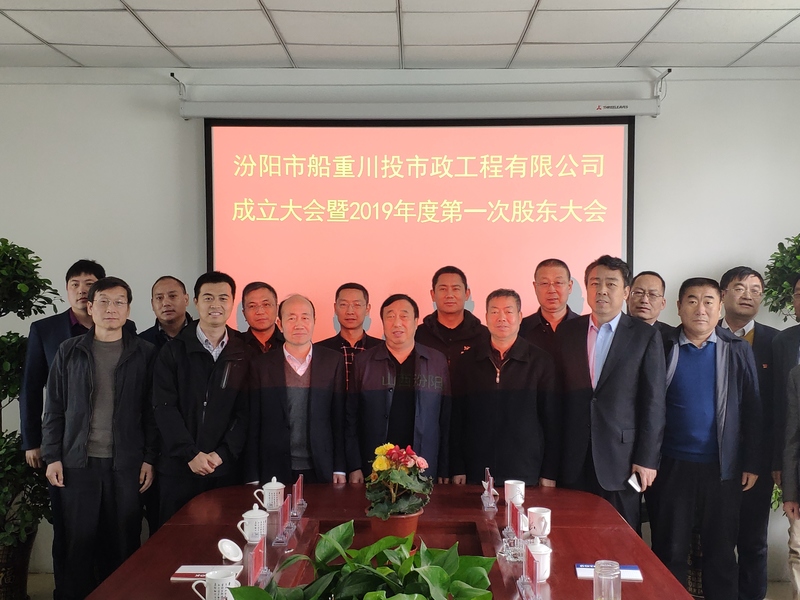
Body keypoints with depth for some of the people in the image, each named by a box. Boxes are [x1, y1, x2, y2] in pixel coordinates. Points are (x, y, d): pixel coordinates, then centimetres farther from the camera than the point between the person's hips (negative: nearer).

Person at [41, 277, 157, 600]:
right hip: (78, 463, 1)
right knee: (79, 541, 5)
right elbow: (55, 407, 7)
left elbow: (151, 410, 3)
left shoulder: (144, 352, 3)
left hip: (126, 463, -1)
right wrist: (52, 457, 1)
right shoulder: (69, 351, 6)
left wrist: (149, 458, -1)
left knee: (124, 541, 5)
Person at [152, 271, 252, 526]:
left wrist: (222, 454, -10)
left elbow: (246, 411, 1)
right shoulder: (173, 351, 2)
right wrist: (191, 454, -12)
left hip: (227, 468, 1)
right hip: (179, 467, 0)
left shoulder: (244, 354, 5)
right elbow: (164, 407, -4)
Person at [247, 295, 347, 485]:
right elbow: (253, 424, 1)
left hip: (321, 472, 1)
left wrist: (340, 469, -2)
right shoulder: (261, 365, 0)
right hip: (275, 474, 0)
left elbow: (340, 419, 2)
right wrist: (252, 477, -2)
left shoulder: (333, 361, 1)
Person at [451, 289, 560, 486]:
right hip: (477, 473, 1)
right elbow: (456, 418, 5)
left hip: (526, 474, -1)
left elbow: (552, 420, 1)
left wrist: (549, 473, 0)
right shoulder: (467, 362, 5)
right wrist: (457, 469, 2)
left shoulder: (541, 362, 0)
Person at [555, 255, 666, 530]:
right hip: (574, 458, 2)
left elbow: (653, 401, -2)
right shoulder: (567, 331, 8)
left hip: (621, 456, -2)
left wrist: (647, 458, -6)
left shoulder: (646, 336, 0)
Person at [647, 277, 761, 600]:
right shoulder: (663, 347, -3)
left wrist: (751, 463, -1)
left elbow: (752, 411, 2)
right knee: (669, 551, 10)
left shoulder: (738, 350, 1)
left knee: (721, 552, 13)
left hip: (723, 468, 1)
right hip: (672, 466, 0)